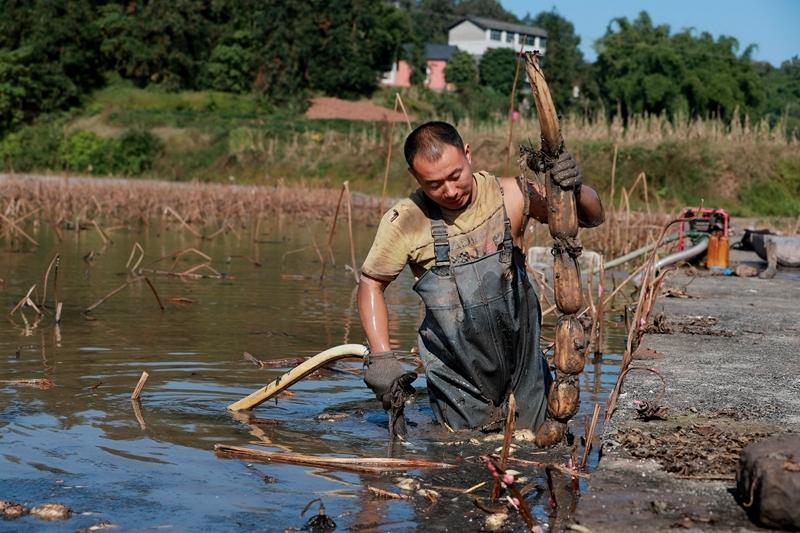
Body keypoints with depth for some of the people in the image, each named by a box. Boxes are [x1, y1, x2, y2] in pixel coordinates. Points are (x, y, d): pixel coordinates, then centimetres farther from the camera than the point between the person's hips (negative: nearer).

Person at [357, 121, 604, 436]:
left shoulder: (510, 195, -13)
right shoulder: (405, 221, -16)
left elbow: (591, 218, -7)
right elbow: (371, 283, -1)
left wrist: (575, 189, -30)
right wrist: (380, 358, -10)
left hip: (521, 369, 2)